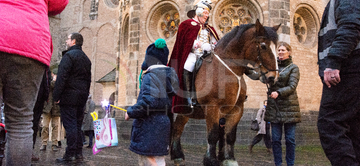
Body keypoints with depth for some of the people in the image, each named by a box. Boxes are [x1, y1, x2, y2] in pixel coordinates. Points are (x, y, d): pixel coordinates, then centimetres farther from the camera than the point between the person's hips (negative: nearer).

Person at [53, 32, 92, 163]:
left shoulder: (68, 55, -9)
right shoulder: (86, 58, 18)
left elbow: (61, 77, -16)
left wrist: (56, 95, -14)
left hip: (69, 96, -8)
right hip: (82, 96, 8)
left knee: (70, 125, -7)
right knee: (77, 125, 11)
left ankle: (70, 154, -6)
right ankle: (78, 153, 13)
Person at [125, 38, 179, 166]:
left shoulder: (150, 76, -14)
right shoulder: (170, 75, 12)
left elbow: (149, 101, -27)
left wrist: (131, 112, -14)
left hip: (150, 128, -9)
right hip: (162, 122, 9)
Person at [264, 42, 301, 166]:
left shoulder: (293, 68, 2)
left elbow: (292, 86, -9)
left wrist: (278, 92, -24)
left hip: (288, 106, -3)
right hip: (274, 106, 3)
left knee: (290, 139, 2)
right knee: (276, 139, 3)